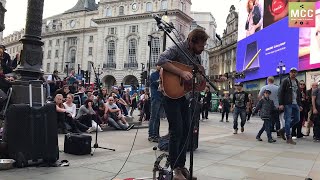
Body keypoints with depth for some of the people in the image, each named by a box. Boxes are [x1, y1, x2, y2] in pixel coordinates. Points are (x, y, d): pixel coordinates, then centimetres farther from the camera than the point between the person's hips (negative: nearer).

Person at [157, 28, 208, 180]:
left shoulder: (197, 55, 8)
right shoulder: (178, 48, -16)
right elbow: (161, 61, -32)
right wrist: (182, 72, -35)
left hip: (184, 94, 8)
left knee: (186, 130, 10)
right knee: (177, 130, -10)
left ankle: (181, 166, 21)